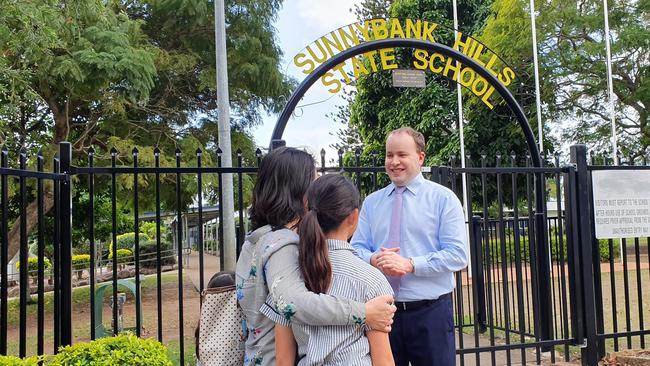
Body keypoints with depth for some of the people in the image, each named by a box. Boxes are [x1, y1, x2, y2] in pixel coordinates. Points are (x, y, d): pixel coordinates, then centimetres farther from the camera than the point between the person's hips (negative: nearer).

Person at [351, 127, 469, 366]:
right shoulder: (371, 202, 9)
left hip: (430, 313, -3)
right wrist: (373, 259, -17)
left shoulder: (443, 198, -2)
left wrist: (410, 264, -21)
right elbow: (357, 248, 7)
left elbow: (458, 255, -9)